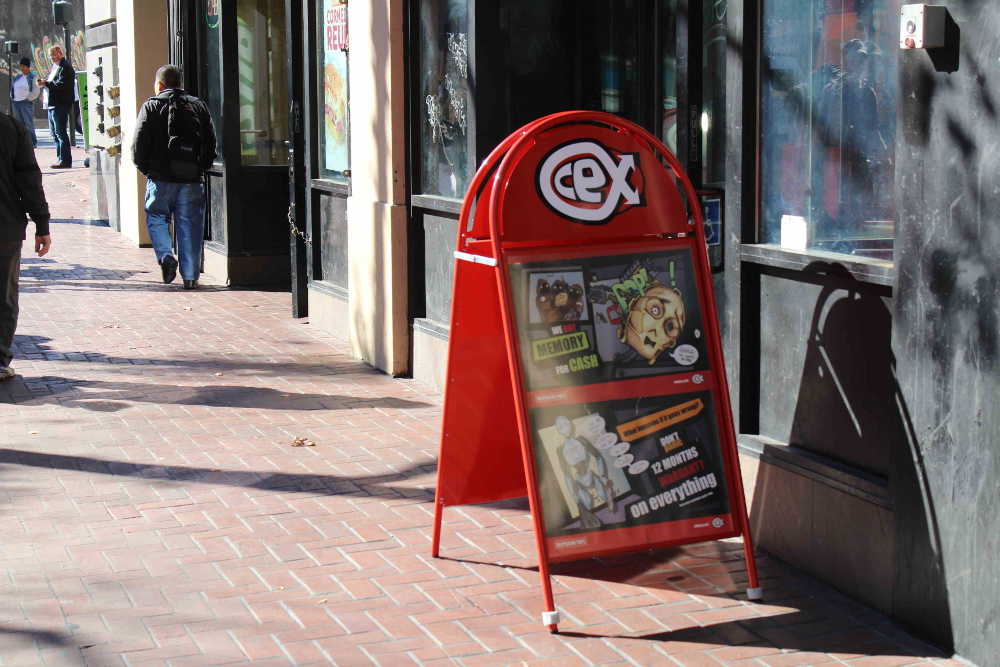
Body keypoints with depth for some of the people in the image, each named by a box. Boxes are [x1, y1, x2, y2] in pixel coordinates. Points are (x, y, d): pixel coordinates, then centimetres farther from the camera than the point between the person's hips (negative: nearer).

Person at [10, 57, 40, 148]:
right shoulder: (18, 77, 16)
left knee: (29, 123, -9)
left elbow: (36, 91, -9)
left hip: (26, 103, -7)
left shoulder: (32, 77, -3)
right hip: (16, 103, 7)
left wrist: (29, 99, -11)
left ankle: (33, 142, -7)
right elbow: (12, 88, 25)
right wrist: (12, 97, 12)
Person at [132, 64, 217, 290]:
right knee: (189, 224, 6)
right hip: (192, 179, 2)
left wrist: (144, 167, 8)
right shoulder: (198, 106, 10)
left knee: (156, 217, 14)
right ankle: (190, 276, 4)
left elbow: (139, 143, -5)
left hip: (161, 178, -2)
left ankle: (165, 255, -9)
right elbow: (211, 142, 8)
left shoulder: (151, 106, 0)